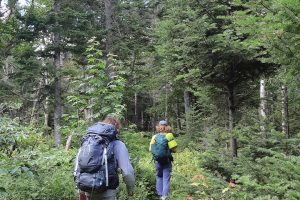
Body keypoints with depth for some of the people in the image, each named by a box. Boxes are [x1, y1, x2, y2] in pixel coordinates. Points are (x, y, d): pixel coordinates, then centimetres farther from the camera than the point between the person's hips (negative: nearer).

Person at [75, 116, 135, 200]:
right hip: (107, 192, -5)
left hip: (89, 191, 5)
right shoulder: (117, 144, -9)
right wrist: (130, 189, 2)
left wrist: (81, 190, 21)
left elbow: (78, 168, 11)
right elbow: (127, 172, -15)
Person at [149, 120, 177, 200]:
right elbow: (174, 150, -6)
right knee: (166, 178, 2)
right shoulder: (169, 136, -7)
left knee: (159, 177, 15)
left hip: (158, 160, 2)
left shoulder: (155, 137, -4)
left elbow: (150, 149, -2)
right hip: (167, 160, -1)